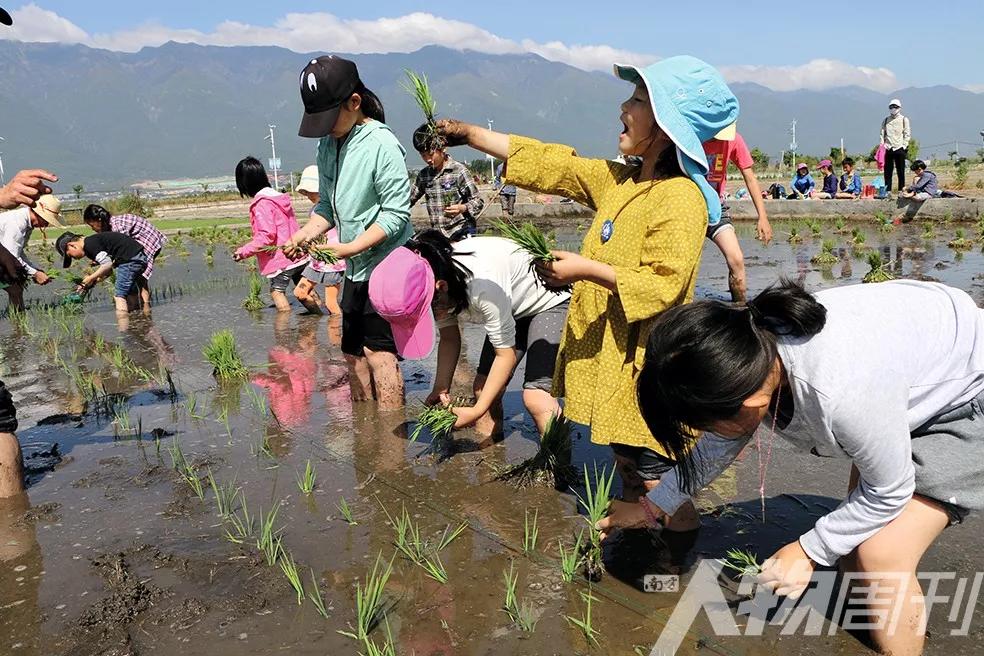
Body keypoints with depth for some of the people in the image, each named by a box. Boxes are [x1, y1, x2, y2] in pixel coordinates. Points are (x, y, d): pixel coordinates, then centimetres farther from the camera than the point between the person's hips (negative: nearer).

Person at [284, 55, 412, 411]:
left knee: (379, 351, -13)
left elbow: (395, 214, -19)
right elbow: (328, 206, 13)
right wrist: (303, 235, -5)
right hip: (356, 268, 8)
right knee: (353, 352, 15)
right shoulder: (328, 145, 7)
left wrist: (350, 247, -25)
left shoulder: (382, 144, -16)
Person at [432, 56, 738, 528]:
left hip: (647, 366, -9)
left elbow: (662, 284, -23)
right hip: (609, 357, 9)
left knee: (657, 480, 2)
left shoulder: (681, 197, -18)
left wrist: (586, 269, -23)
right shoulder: (617, 180, 8)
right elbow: (552, 164, 12)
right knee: (625, 462, 22)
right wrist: (472, 135, 10)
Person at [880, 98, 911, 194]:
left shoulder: (904, 119, 7)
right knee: (887, 171, 0)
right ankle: (887, 191, 4)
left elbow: (907, 134, 3)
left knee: (901, 171, 1)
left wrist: (904, 145, -7)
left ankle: (901, 190, 4)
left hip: (899, 148, -2)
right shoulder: (886, 120, 13)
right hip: (888, 149, 2)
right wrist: (882, 144, -2)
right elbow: (882, 133, 12)